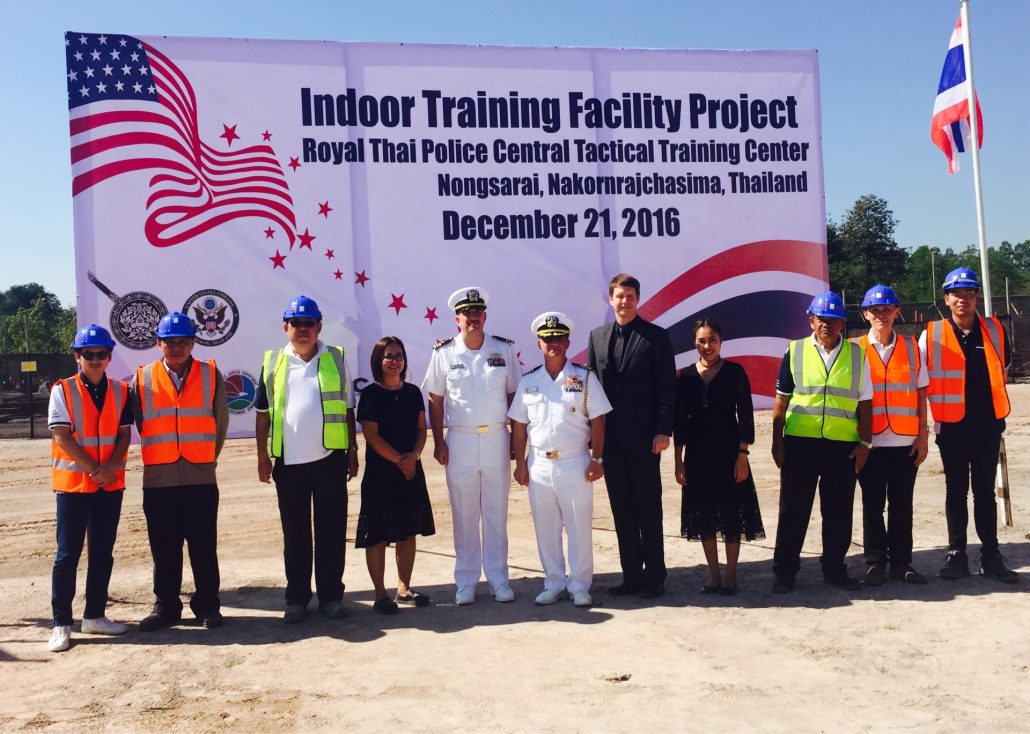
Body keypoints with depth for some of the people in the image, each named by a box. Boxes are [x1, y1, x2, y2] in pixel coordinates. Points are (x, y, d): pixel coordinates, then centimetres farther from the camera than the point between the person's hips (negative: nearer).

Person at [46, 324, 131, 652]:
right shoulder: (63, 390, -3)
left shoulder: (120, 391, 7)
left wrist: (111, 467, -13)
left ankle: (94, 616, 20)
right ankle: (61, 624, 5)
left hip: (111, 484, 4)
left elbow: (124, 434, 4)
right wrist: (93, 469, -15)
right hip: (72, 482, -3)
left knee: (103, 552, 10)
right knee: (67, 554, 0)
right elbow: (62, 435, -9)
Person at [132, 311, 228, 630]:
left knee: (204, 548, 5)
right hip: (158, 480, 1)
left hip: (201, 478, -1)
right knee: (163, 549, 9)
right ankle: (166, 606, 20)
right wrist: (159, 456, 13)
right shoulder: (142, 379, 5)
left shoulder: (211, 375, 4)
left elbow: (221, 423, 10)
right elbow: (140, 424, 13)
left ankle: (207, 606, 15)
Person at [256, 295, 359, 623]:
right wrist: (262, 456, 4)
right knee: (294, 534, 8)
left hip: (330, 459, 0)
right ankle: (297, 599, 17)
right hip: (288, 461, 1)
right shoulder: (273, 362, 6)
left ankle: (331, 596, 14)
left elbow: (347, 410, 8)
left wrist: (352, 451, 5)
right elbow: (263, 413, 8)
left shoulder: (336, 359, 6)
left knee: (332, 532, 4)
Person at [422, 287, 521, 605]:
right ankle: (466, 581, 15)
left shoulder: (504, 349, 2)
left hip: (496, 438, 1)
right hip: (459, 439, -1)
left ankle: (498, 577, 17)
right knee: (463, 513, 6)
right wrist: (438, 442, -1)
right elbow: (435, 400, 4)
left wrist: (516, 438, 2)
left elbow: (513, 395, 6)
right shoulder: (444, 353, 0)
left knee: (496, 512, 8)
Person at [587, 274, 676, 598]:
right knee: (622, 510, 8)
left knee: (649, 508, 3)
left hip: (643, 436, -4)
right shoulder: (597, 337, 11)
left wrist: (663, 430, -12)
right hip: (610, 437, 4)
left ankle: (654, 577, 13)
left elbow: (667, 387, -5)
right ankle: (632, 575, 17)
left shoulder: (656, 336, -1)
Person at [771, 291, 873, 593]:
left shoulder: (857, 355, 8)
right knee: (793, 511, 4)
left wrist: (865, 442, 2)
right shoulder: (795, 351, 4)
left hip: (843, 445, 1)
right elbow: (781, 401, 5)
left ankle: (834, 568, 23)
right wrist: (777, 441, 1)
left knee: (839, 512, 9)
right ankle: (784, 571, 13)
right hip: (799, 443, -1)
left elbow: (864, 403, 9)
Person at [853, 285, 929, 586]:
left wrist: (923, 436, 2)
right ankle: (875, 563, 14)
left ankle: (901, 562, 16)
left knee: (902, 504, 6)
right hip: (871, 442, -1)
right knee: (873, 504, 5)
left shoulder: (911, 347, 7)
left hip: (906, 442, 1)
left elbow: (921, 394, 8)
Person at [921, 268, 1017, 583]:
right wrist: (943, 401, 1)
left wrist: (995, 405, 13)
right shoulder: (932, 334, -4)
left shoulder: (994, 330, 4)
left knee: (985, 491, 8)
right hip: (951, 426, -2)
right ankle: (956, 554, 14)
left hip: (988, 424, 2)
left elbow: (1003, 369, 17)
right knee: (956, 491, 6)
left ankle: (991, 556, 14)